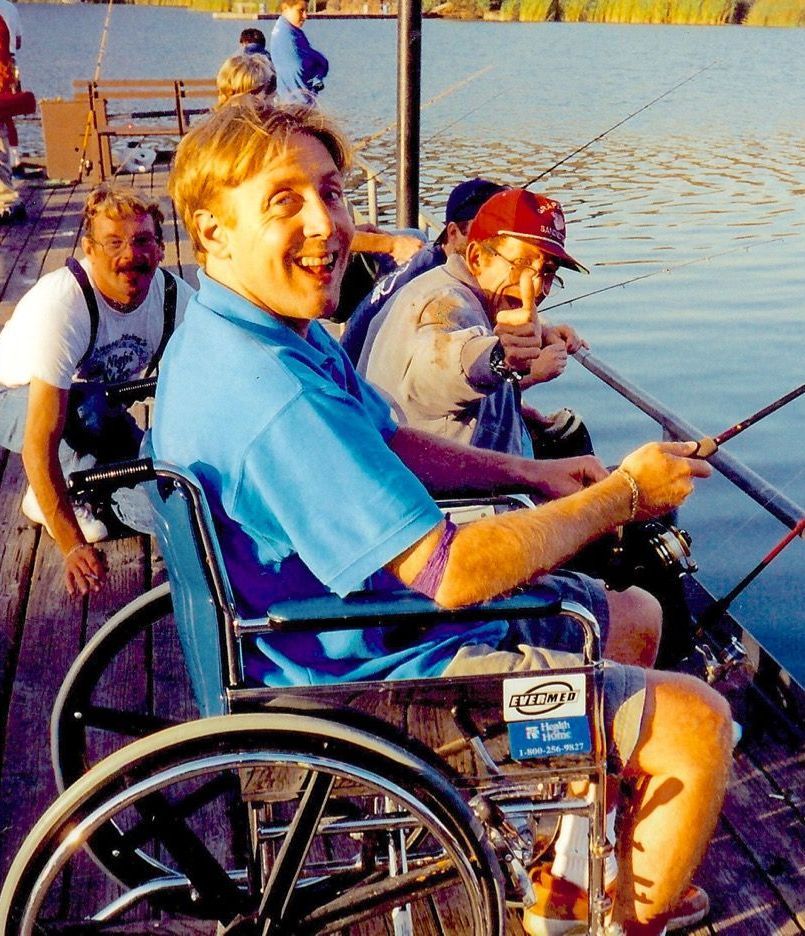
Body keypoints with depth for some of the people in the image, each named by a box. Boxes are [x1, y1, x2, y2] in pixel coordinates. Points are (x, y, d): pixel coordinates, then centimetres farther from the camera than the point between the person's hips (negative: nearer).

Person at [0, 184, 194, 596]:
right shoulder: (61, 304, -36)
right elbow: (40, 444, -40)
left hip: (94, 407, 5)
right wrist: (73, 546, -42)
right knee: (85, 404, -38)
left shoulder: (176, 296, -20)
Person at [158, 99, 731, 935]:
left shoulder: (258, 327, 2)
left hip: (348, 618, 11)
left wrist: (527, 473, 1)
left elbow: (388, 443, 13)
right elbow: (449, 571, -32)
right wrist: (623, 495, -18)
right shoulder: (273, 393, -32)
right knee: (697, 724, -9)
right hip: (374, 682, -10)